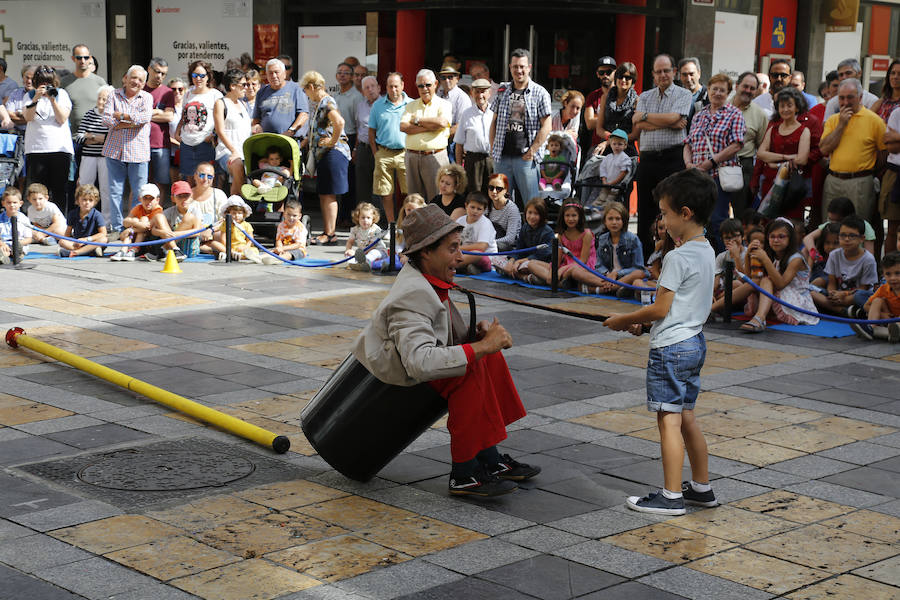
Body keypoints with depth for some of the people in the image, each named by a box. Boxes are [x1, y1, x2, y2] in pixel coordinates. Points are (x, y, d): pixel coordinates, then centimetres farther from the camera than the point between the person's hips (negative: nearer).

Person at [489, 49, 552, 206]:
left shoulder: (540, 93, 0)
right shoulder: (502, 91, 12)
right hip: (502, 156, 4)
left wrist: (532, 151, -10)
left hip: (525, 157, -4)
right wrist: (493, 148, 7)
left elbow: (546, 126, -4)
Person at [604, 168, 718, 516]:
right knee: (686, 419, 16)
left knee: (669, 421, -5)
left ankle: (671, 496, -2)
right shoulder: (706, 252, 10)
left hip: (670, 347, -9)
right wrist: (642, 324, 16)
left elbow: (661, 308, -18)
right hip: (694, 342, 9)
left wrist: (624, 320, -4)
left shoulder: (677, 257, -18)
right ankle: (701, 488, 23)